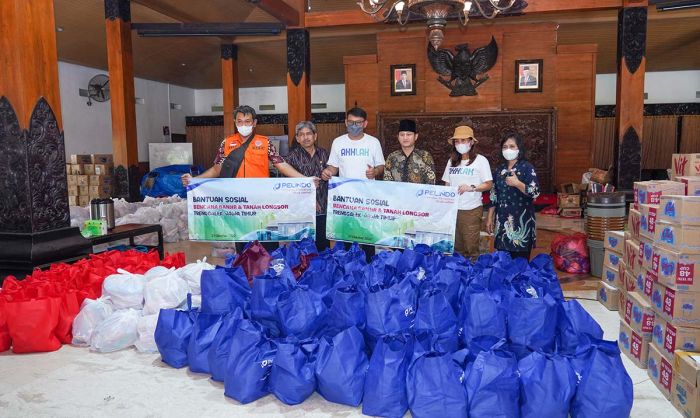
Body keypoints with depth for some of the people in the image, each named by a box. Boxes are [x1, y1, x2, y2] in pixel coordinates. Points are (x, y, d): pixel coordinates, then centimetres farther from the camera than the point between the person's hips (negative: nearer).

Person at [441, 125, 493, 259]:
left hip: (471, 210, -4)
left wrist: (471, 188, -20)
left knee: (471, 249, -4)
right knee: (455, 247, 6)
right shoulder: (452, 161, 12)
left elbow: (488, 184, -3)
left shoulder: (480, 160, -2)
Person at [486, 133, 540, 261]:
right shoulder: (500, 169, 12)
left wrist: (517, 183, -19)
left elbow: (535, 192, -12)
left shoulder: (527, 167, -4)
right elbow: (494, 195, 14)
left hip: (521, 220, -5)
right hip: (502, 220, 5)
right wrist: (490, 217, 11)